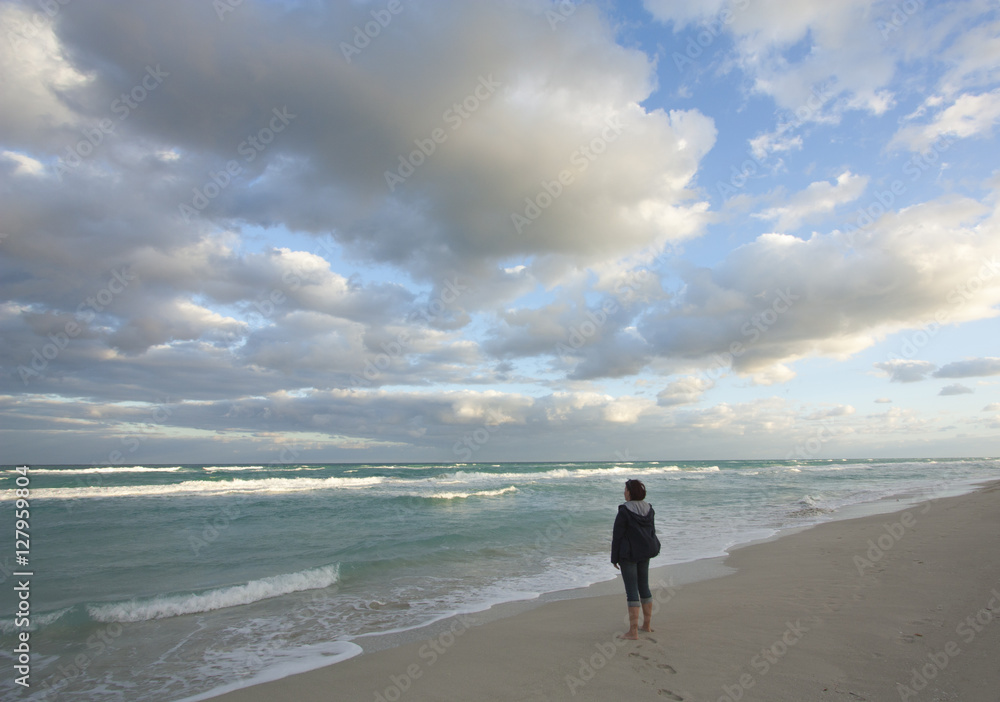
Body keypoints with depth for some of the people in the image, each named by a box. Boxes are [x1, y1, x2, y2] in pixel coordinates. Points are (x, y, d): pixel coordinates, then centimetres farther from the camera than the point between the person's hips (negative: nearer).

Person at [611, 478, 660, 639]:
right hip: (645, 553, 7)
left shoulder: (624, 511, -18)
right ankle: (647, 624, 29)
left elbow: (617, 536, -14)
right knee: (644, 587, 18)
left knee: (632, 591, -2)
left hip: (629, 554, -7)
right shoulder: (649, 509, 1)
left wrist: (614, 558, -6)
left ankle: (633, 631, 2)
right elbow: (652, 531, 10)